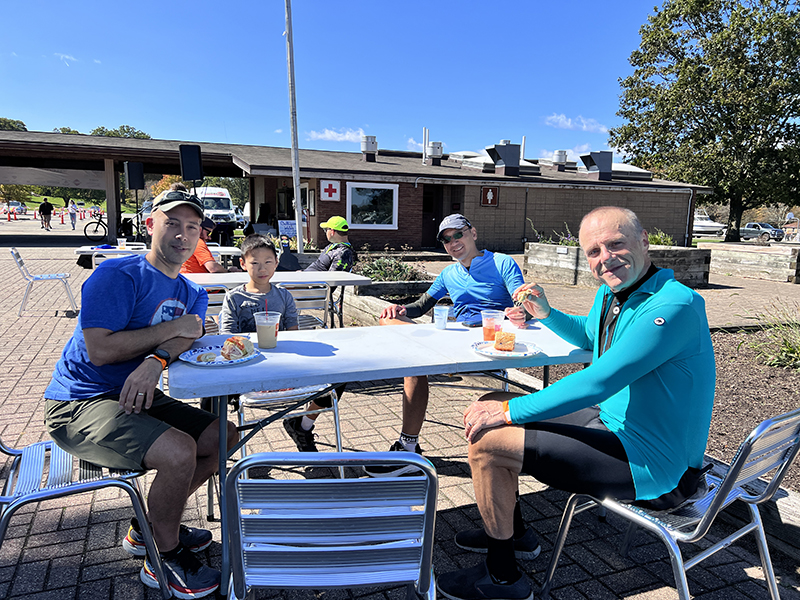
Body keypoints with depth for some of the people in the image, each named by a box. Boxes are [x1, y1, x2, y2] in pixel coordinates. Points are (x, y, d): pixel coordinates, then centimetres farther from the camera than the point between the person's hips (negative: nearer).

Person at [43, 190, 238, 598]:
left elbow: (185, 337, -10)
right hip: (78, 406, -8)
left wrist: (156, 360, -32)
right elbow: (100, 350, -23)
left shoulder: (192, 295, 10)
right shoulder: (118, 275, -14)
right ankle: (164, 557, -1)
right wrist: (172, 328, -17)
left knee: (224, 438, 5)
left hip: (137, 397, 8)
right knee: (178, 451, -29)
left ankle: (146, 528, 20)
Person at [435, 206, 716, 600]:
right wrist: (546, 314, 5)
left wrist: (511, 411, -23)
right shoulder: (611, 292, 4)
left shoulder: (673, 305, -26)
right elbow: (587, 336, 26)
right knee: (487, 408, 11)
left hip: (649, 464, -10)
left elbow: (597, 382, -30)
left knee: (488, 442, -18)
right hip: (611, 422, 10)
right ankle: (512, 531, 28)